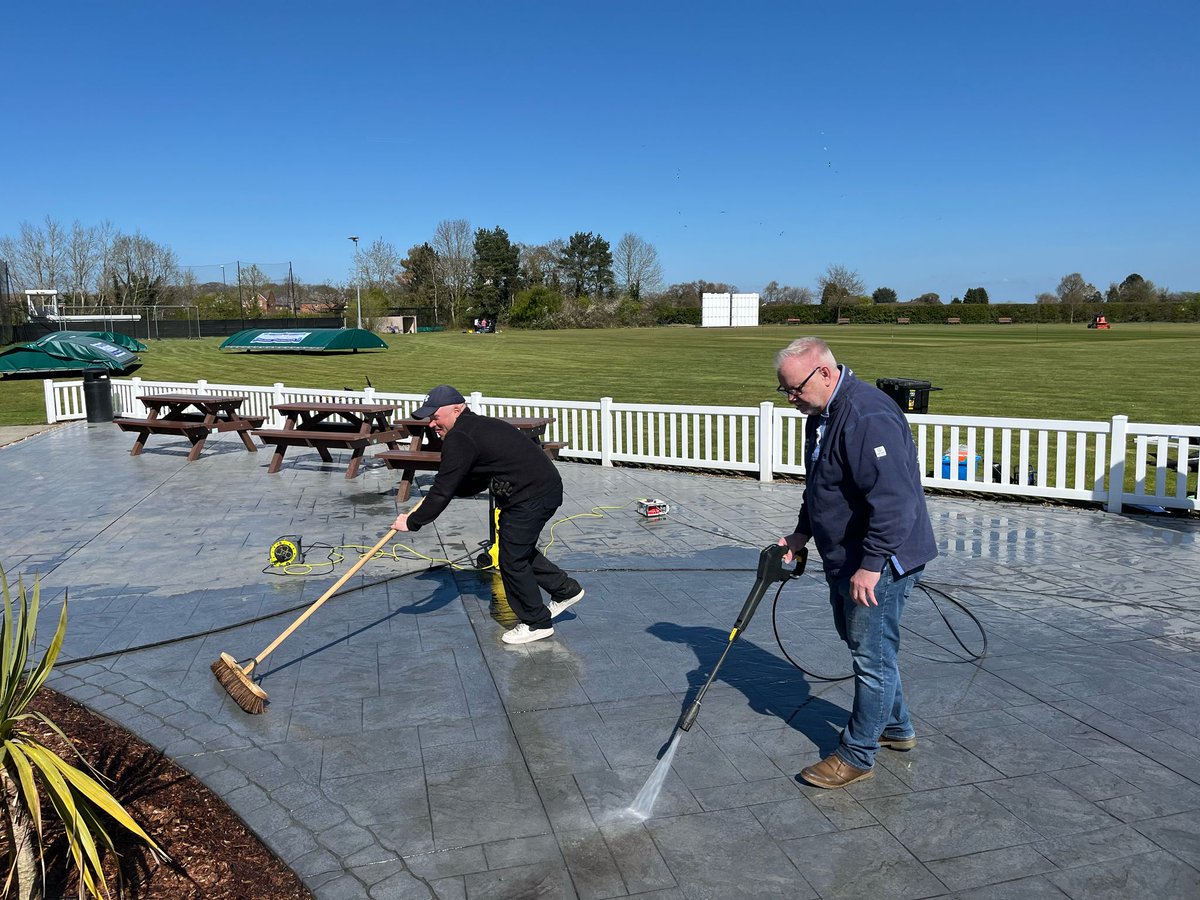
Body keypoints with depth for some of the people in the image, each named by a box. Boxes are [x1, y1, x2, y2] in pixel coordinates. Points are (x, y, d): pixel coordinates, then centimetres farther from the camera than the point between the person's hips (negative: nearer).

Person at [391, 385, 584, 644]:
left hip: (533, 496, -10)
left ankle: (536, 623, 15)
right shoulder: (476, 426, 15)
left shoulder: (459, 440, -16)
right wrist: (440, 490, 9)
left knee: (512, 559, 1)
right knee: (520, 550, 23)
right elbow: (477, 483, 21)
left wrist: (413, 522, -7)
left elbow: (443, 491, -17)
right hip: (543, 488, 10)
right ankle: (566, 590, 36)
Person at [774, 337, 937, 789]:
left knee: (872, 657, 1)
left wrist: (871, 565, -29)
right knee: (862, 644, 22)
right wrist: (802, 533, 15)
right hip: (845, 558, 11)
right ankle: (896, 728, 40)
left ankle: (857, 757, 14)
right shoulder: (822, 413, 8)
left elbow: (894, 500, -31)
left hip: (880, 562, -11)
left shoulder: (867, 417, -26)